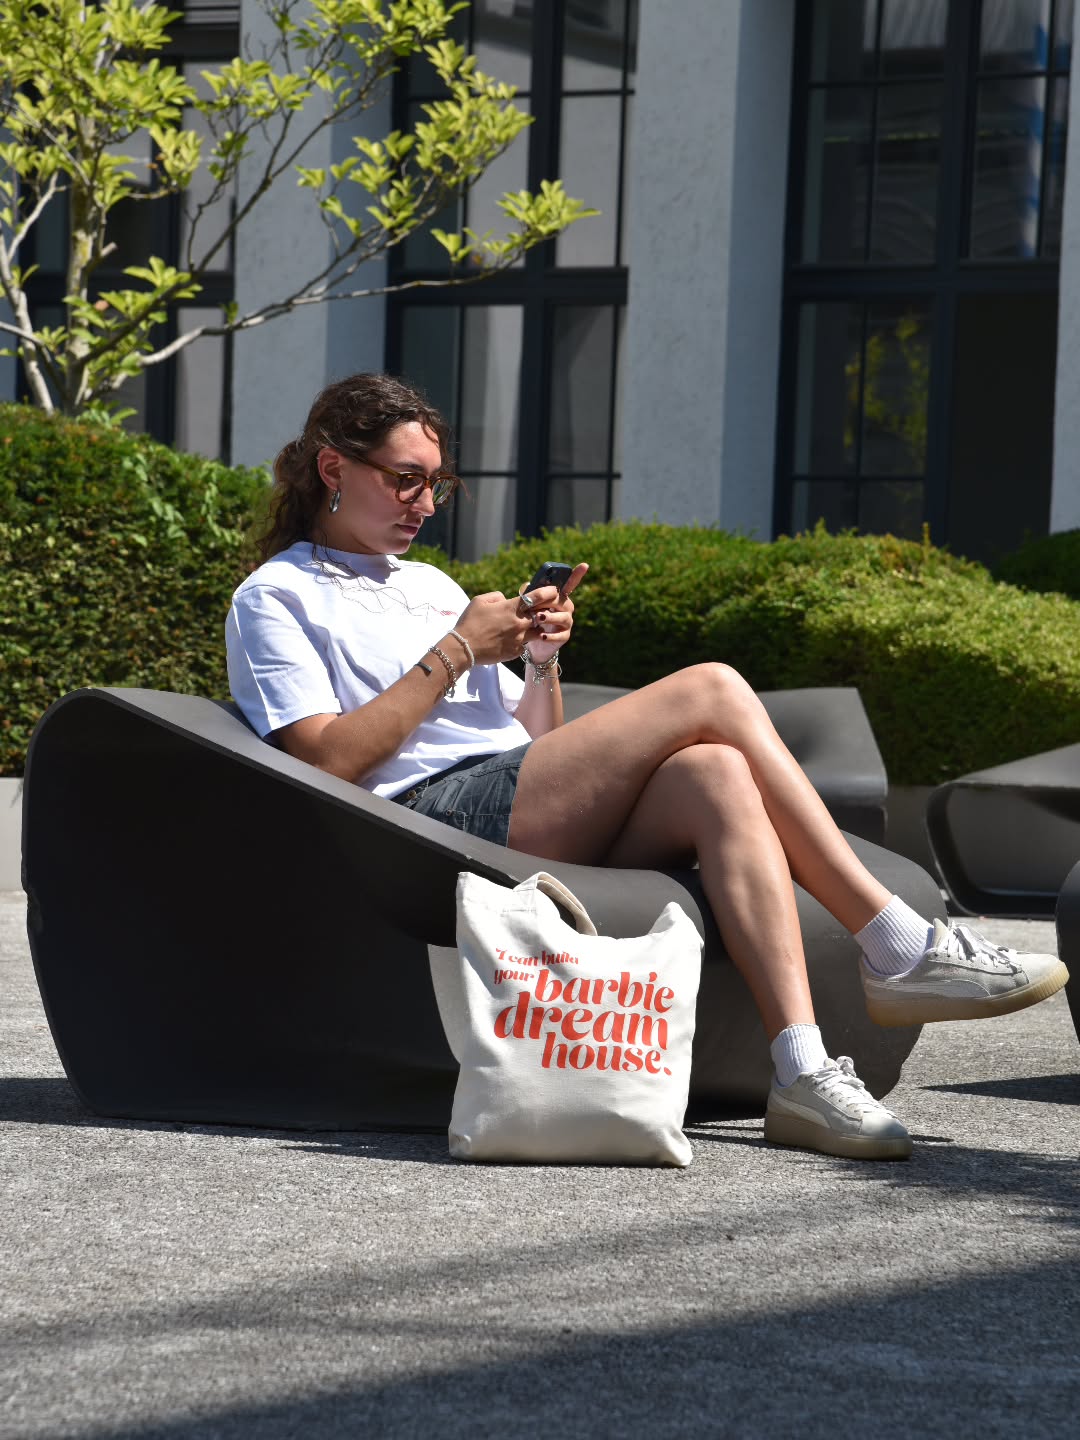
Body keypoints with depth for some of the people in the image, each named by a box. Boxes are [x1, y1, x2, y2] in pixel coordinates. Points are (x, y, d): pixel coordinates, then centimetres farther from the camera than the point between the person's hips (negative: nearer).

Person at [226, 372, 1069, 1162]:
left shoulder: (431, 585, 32)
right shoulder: (275, 600, 10)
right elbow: (331, 759, -8)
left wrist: (542, 660, 6)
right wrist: (456, 653, -6)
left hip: (530, 809, 7)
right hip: (435, 816, -7)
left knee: (715, 773, -27)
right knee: (711, 692, -19)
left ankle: (803, 1073, -40)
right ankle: (903, 951, -21)